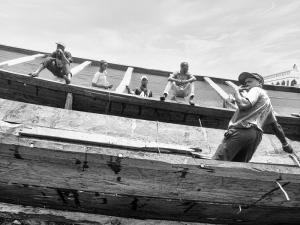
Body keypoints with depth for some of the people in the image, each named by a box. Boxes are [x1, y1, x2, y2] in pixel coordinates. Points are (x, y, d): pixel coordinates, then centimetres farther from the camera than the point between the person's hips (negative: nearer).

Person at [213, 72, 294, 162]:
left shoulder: (256, 90, 8)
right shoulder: (267, 101, 33)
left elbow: (243, 104, -14)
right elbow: (275, 125, 38)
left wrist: (236, 91, 4)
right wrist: (285, 144, 45)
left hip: (241, 131, -9)